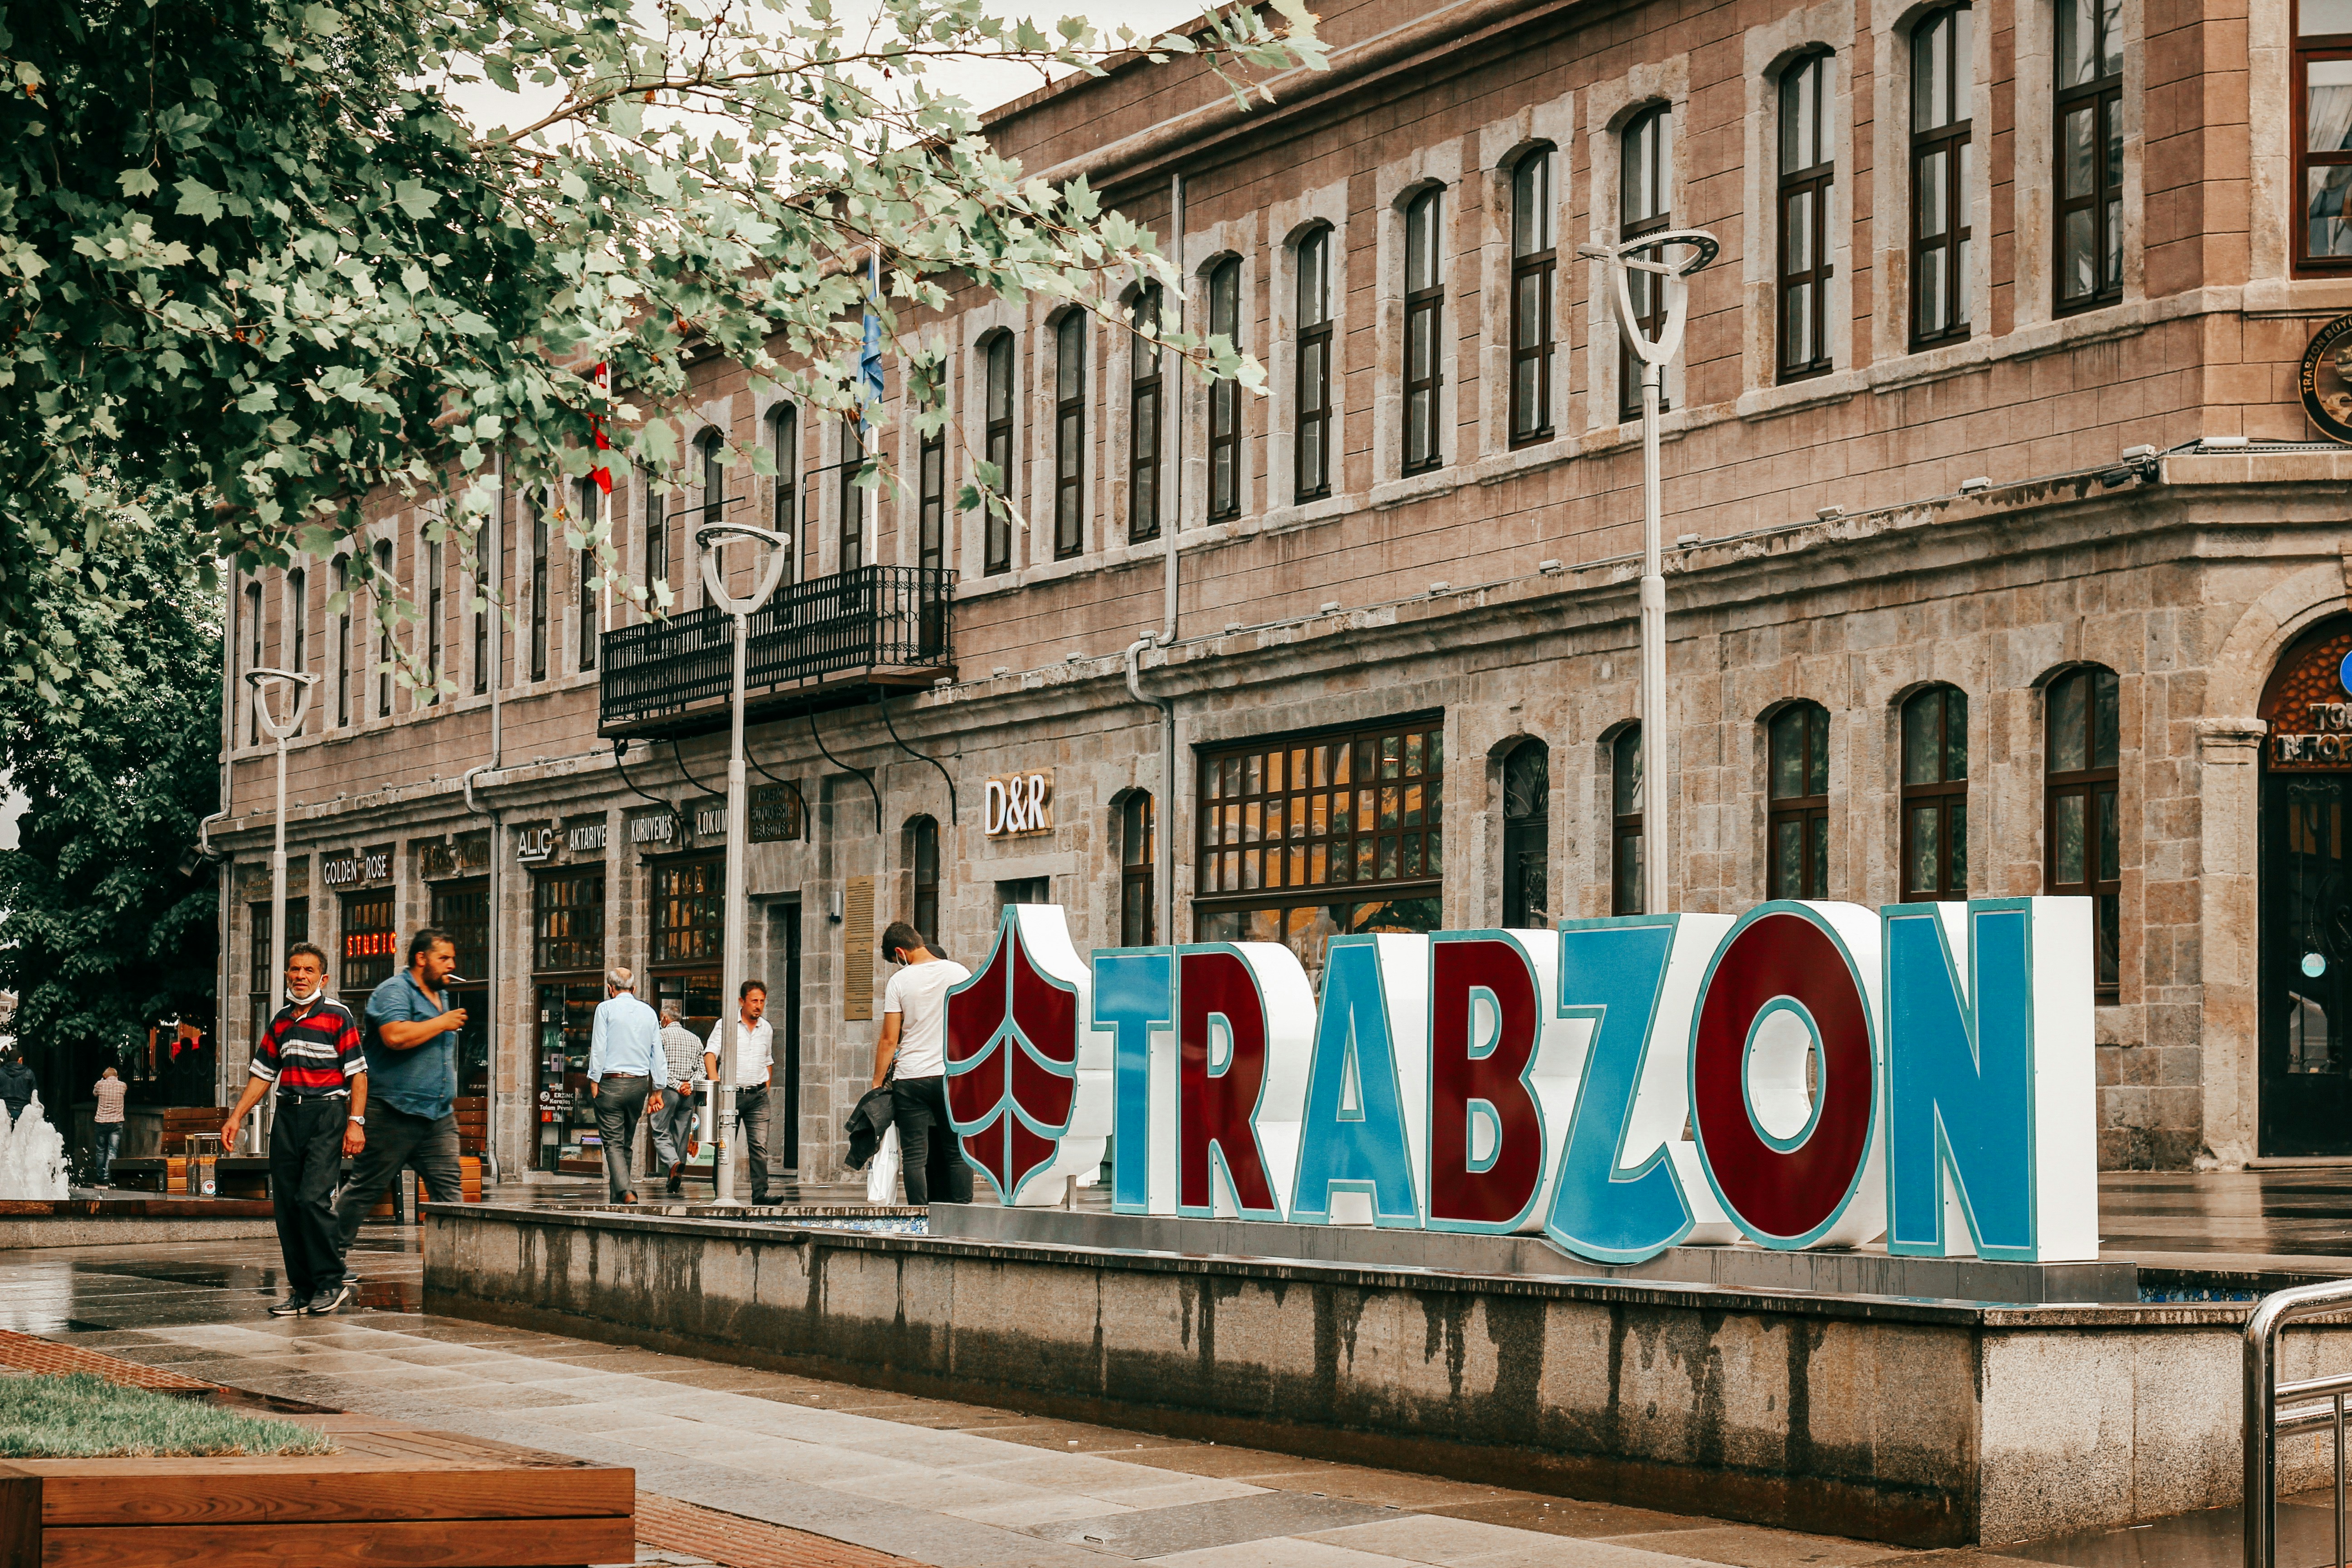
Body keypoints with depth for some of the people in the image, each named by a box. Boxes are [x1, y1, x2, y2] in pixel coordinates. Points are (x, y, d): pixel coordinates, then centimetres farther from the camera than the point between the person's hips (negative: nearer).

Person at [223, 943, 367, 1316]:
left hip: (326, 1116, -6)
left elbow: (357, 1073, -5)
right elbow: (262, 1074, 21)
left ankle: (332, 1283, -6)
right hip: (287, 1117, 6)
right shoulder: (281, 1022, 15)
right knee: (286, 1204, 2)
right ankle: (303, 1289, 8)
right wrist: (236, 1116, 13)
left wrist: (356, 1122, -13)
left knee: (313, 1198, -17)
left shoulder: (337, 1016, -1)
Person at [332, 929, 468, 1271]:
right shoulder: (393, 992, -9)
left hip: (439, 1116, 8)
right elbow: (396, 1036, -28)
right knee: (365, 1187, 0)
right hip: (396, 1114, -8)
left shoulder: (441, 996, 20)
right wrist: (442, 1023, -17)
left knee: (450, 1188, -2)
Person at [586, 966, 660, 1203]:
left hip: (612, 1083, -4)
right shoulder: (649, 1012, 10)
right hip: (639, 1084, 4)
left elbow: (598, 1048, -7)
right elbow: (657, 1053, 10)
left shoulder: (606, 1008, -2)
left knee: (613, 1143, -7)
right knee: (627, 1143, 15)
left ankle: (626, 1192, -26)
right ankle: (618, 1195, 18)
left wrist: (594, 1081, -4)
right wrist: (657, 1090, 13)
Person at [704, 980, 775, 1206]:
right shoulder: (726, 1025, 0)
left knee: (759, 1145, -9)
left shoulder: (767, 1029, 14)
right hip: (732, 1093, -3)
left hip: (758, 1096, 3)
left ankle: (760, 1194, -15)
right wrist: (715, 1082, -26)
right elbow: (710, 1054, -11)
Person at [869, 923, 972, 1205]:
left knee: (915, 1157, 1)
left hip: (911, 1078, -2)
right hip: (953, 1076, 2)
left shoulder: (899, 982, -4)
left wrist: (878, 1083, 3)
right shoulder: (959, 973, 3)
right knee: (958, 1154, 6)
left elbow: (889, 1040, -4)